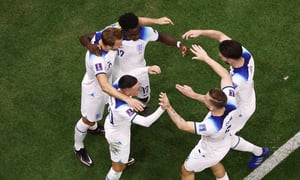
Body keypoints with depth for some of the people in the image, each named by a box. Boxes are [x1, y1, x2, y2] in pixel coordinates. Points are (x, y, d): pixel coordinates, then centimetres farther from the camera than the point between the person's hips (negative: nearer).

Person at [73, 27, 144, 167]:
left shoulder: (104, 36, -27)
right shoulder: (97, 59, -48)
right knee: (87, 120, 17)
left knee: (98, 108, 36)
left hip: (103, 81, 8)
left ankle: (93, 127, 68)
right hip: (94, 89, -8)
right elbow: (104, 87, -54)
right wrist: (128, 99, -56)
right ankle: (78, 147, 45)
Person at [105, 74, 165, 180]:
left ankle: (122, 159, 75)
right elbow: (146, 122, -52)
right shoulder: (122, 109, -49)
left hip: (110, 125, 8)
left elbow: (130, 75, -8)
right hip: (118, 136, -8)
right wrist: (162, 108, -55)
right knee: (119, 166, 19)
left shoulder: (116, 87, -29)